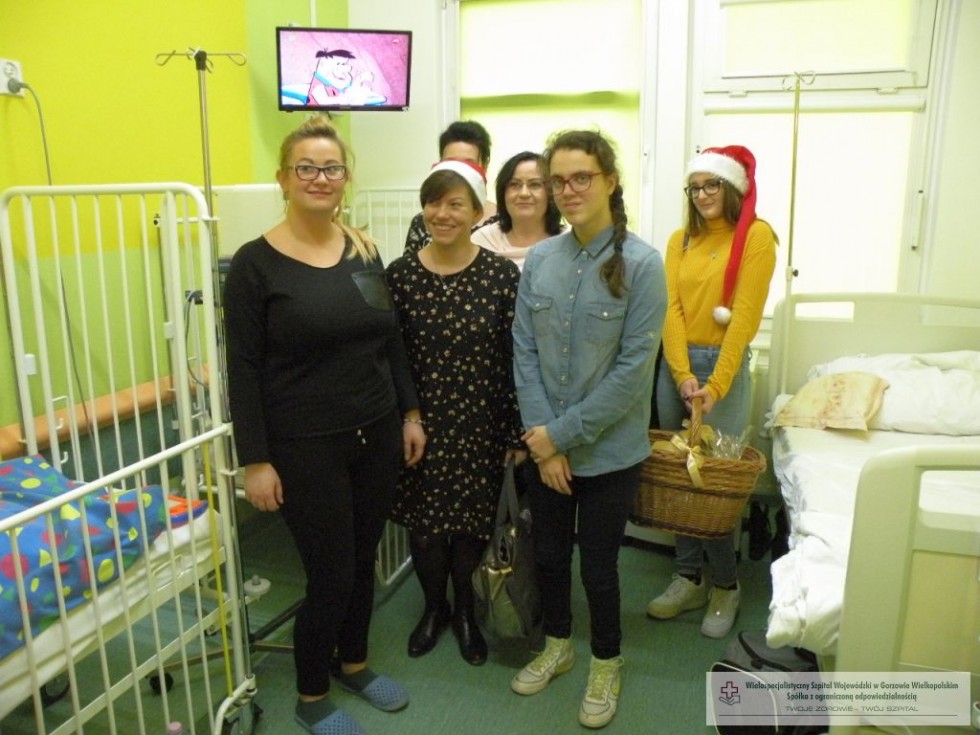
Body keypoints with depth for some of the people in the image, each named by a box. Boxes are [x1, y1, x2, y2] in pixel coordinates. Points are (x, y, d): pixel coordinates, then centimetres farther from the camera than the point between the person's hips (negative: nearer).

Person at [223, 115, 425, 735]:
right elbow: (244, 370, -9)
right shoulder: (256, 263, -9)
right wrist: (255, 460, -11)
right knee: (331, 575, 3)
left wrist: (410, 413, 9)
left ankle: (354, 664, 42)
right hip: (306, 448, -5)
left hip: (377, 435, 5)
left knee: (363, 560, 17)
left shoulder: (364, 250, 5)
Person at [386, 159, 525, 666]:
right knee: (423, 522, 14)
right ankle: (434, 607, 41)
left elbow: (516, 359, -6)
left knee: (472, 522, 13)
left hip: (481, 425, -1)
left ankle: (465, 611, 39)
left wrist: (517, 433, -5)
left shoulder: (502, 275, -8)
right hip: (419, 424, 1)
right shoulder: (400, 275, -5)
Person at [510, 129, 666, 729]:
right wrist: (541, 440, -9)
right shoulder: (539, 260, -1)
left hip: (609, 451, -4)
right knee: (549, 553, 18)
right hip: (545, 447, 4)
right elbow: (525, 352, -1)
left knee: (599, 564, 11)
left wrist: (563, 434, -15)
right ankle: (558, 645, 45)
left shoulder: (641, 264, -14)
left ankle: (606, 665, 37)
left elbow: (634, 368, -16)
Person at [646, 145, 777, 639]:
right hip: (675, 363, 5)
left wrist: (715, 385, -17)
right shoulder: (681, 240, 9)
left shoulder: (756, 236, -5)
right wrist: (682, 375, -11)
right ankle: (689, 577, 22)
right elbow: (671, 309, 1)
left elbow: (745, 316, -12)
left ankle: (725, 586, 18)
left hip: (726, 363, -4)